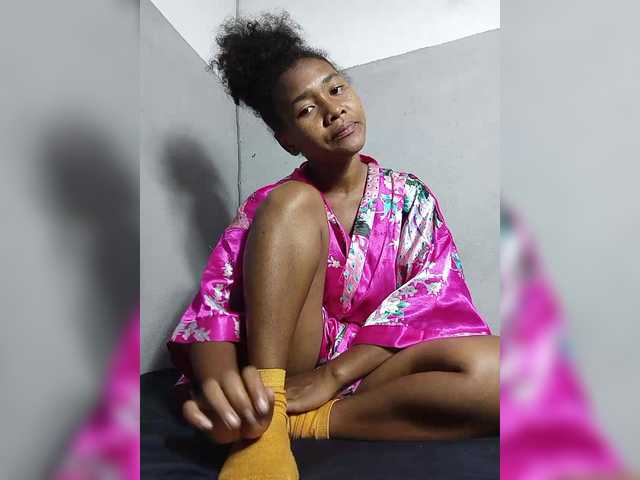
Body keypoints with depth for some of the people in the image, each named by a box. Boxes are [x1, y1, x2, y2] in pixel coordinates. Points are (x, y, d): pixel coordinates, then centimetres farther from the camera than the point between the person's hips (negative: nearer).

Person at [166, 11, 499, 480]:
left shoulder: (411, 197, 5)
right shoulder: (271, 204, 1)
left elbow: (432, 299, -7)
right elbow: (214, 300, -10)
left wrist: (332, 374, -19)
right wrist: (218, 380, -33)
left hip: (369, 369, 1)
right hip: (277, 371, 0)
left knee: (492, 366, -29)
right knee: (296, 203, -21)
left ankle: (299, 422, -19)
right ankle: (264, 424, -26)